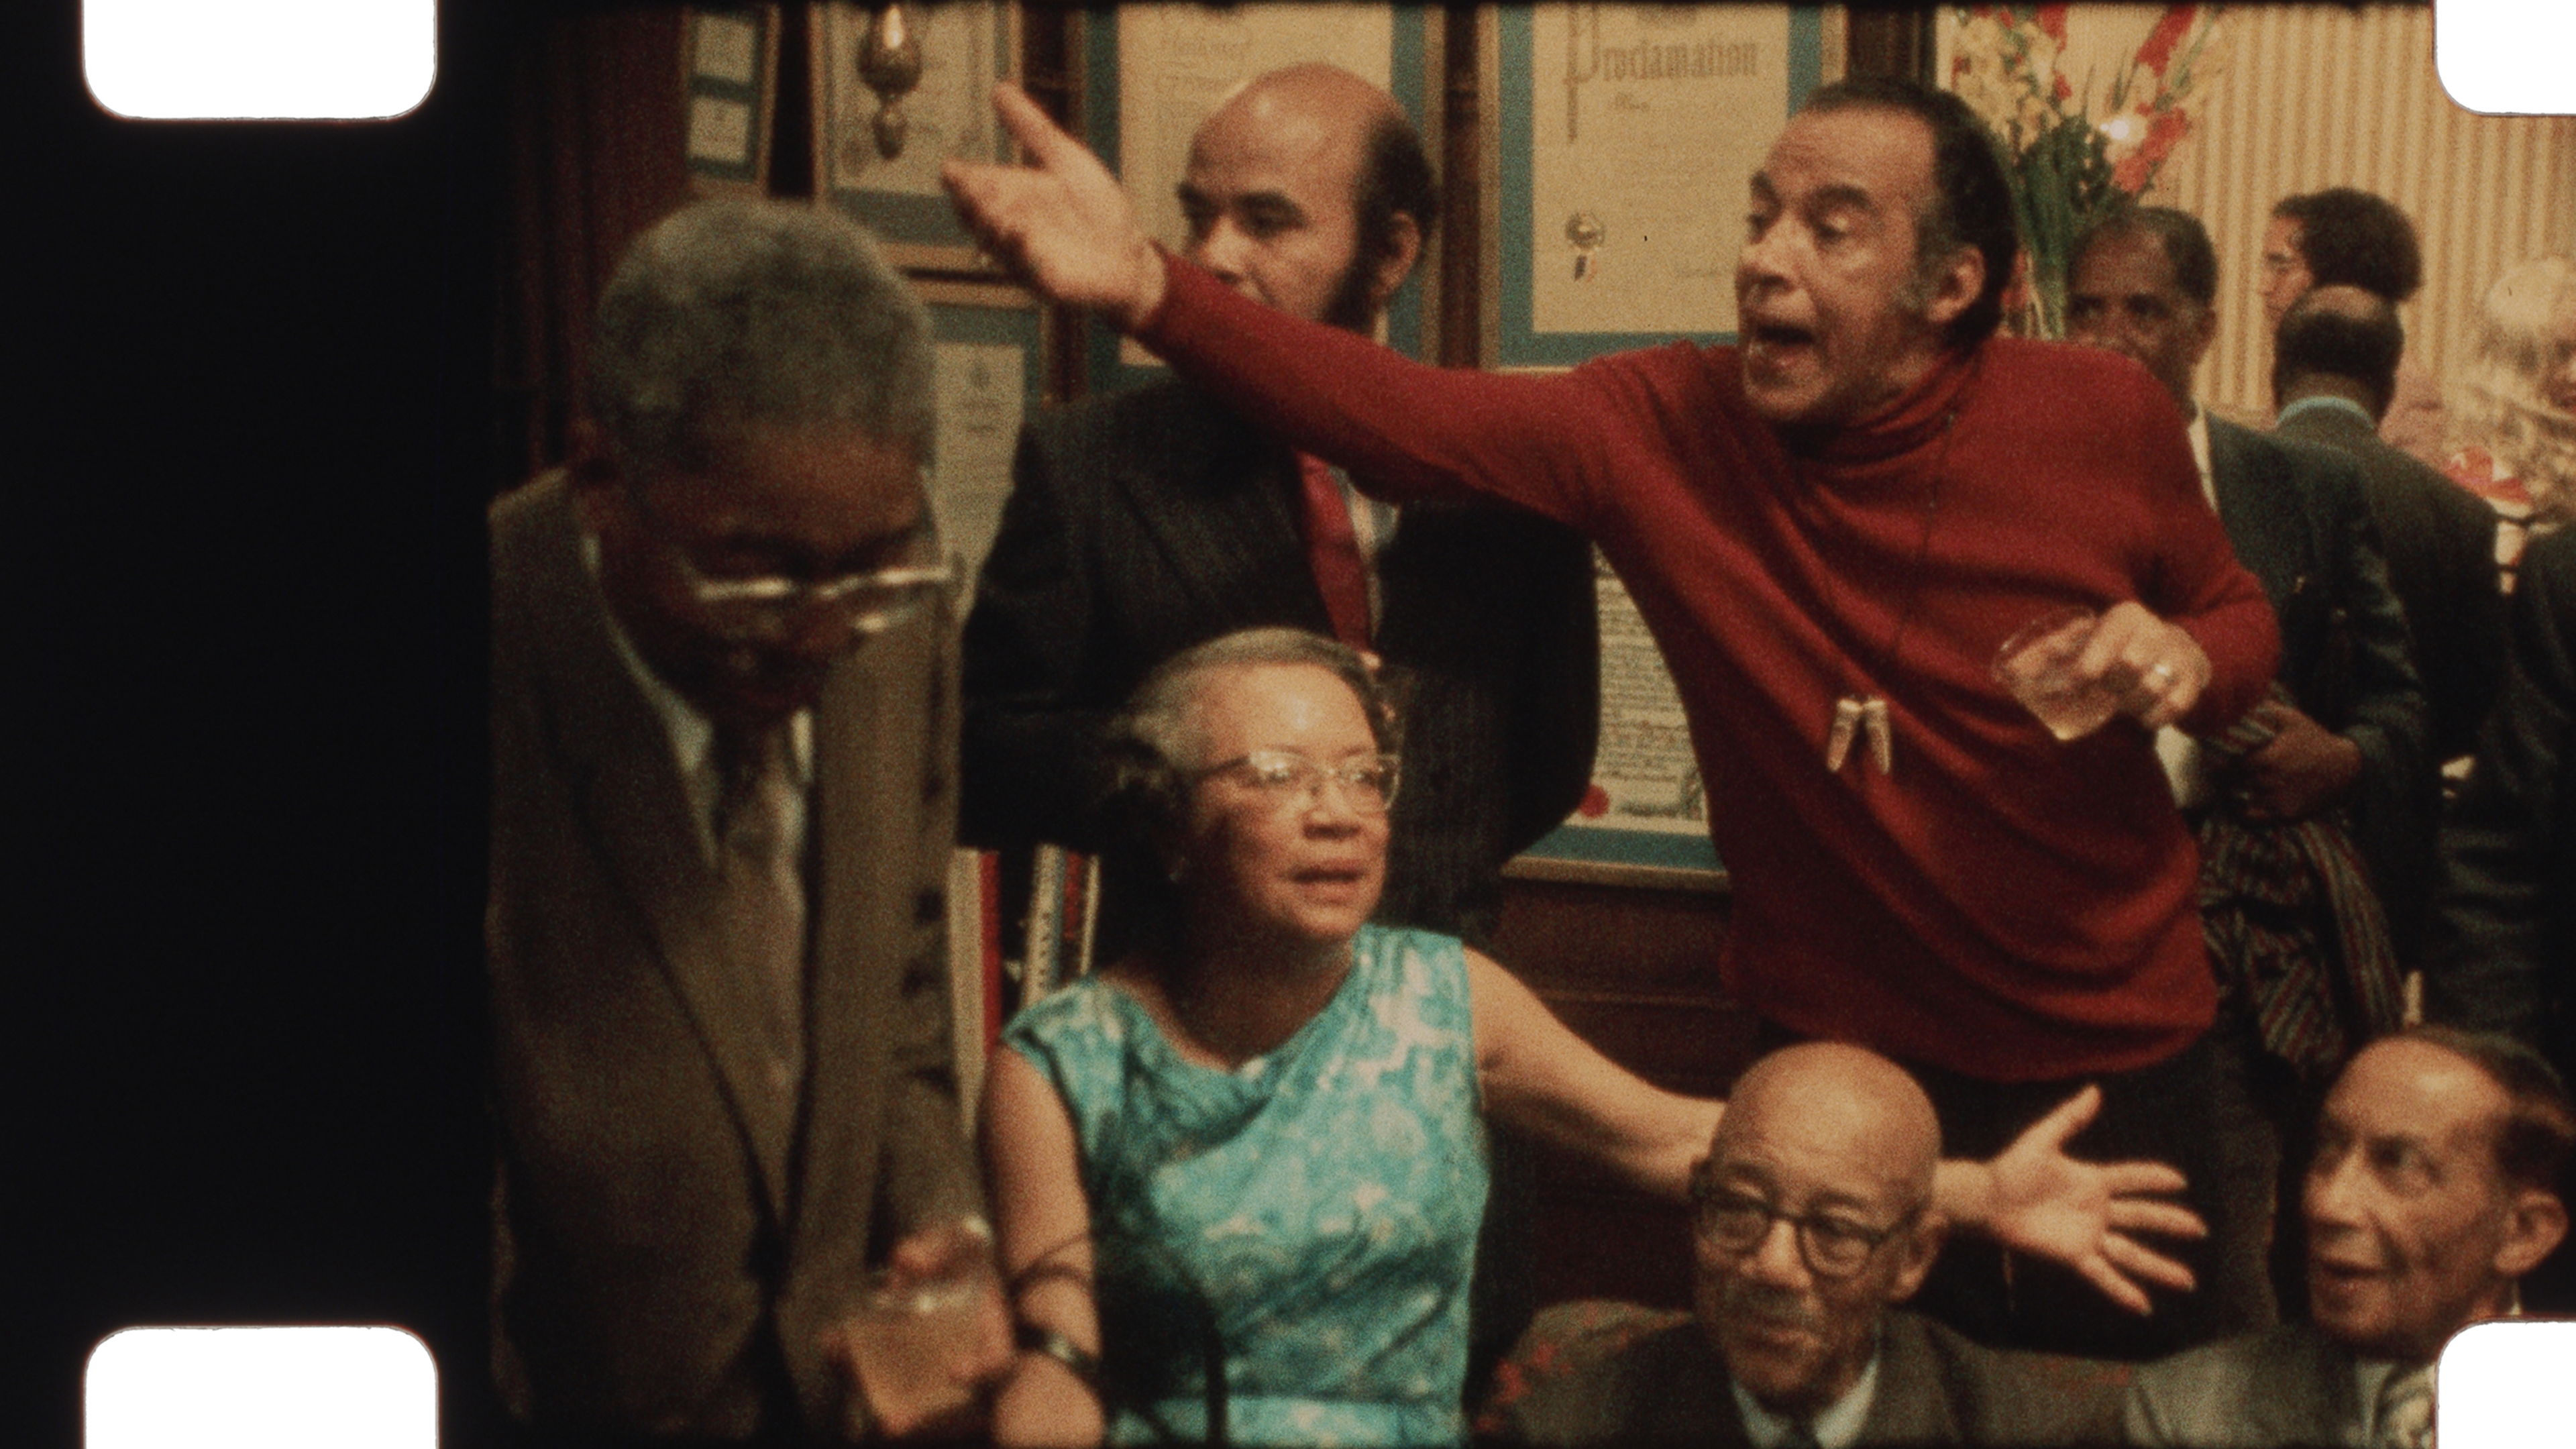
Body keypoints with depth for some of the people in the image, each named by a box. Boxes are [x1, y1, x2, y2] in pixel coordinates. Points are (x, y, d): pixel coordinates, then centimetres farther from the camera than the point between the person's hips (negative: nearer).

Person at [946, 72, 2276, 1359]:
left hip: (2112, 1064, 0)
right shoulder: (1666, 427, -13)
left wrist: (2188, 663, -20)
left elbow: (2238, 615, 5)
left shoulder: (2106, 420, -12)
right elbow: (1405, 419, -25)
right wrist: (1149, 286, -38)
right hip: (1836, 1064, 0)